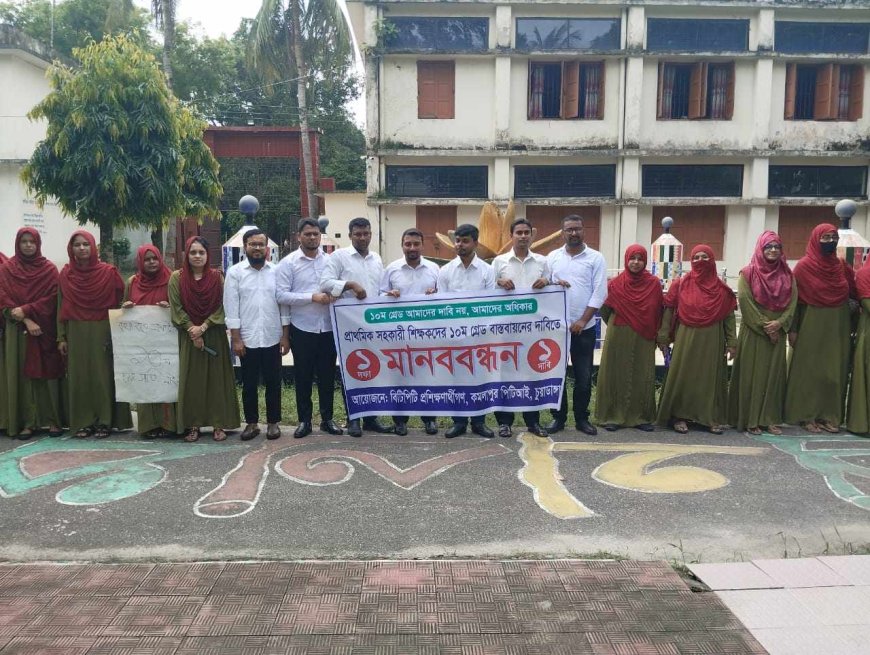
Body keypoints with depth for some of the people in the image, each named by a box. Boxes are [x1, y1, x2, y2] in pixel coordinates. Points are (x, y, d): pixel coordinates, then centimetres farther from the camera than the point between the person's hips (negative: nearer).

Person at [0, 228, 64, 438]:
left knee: (48, 373, -2)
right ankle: (27, 422, 4)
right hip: (17, 329, 1)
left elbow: (52, 298, -2)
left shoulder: (49, 269, 6)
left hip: (45, 328, -1)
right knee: (22, 374, 0)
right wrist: (26, 320, -13)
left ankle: (53, 420, 1)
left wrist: (25, 310, -15)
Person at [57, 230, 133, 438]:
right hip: (76, 334, 2)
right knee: (79, 376, 4)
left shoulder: (108, 272, -1)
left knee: (102, 375, 0)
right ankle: (83, 422, 12)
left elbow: (120, 302, 1)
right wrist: (61, 337, 3)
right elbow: (61, 308, 8)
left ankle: (104, 421, 8)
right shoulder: (66, 274, 5)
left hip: (102, 333, -2)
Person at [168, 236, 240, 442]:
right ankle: (193, 424, 10)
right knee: (191, 379, 2)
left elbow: (221, 307, -3)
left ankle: (219, 424, 7)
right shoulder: (177, 278, 0)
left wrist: (203, 327, -13)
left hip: (214, 335, 0)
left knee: (216, 378, 1)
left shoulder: (217, 277, 1)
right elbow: (176, 308, -3)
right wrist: (192, 329, -12)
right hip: (189, 336, 0)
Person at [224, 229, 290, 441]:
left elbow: (284, 305, 4)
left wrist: (285, 336, 0)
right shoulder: (235, 272, -1)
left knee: (273, 383, 8)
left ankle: (273, 422, 19)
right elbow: (231, 307, -3)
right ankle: (251, 423, 21)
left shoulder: (277, 271, 4)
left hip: (272, 338, 1)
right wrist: (236, 338, -8)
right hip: (247, 339, -1)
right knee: (249, 384, 9)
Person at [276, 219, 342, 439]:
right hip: (302, 328, -2)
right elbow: (281, 295, -11)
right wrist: (312, 297, -18)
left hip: (328, 327, 2)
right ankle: (304, 420, 20)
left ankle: (327, 418, 22)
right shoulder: (288, 262, -3)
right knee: (303, 376, 8)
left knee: (327, 375, 10)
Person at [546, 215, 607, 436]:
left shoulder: (596, 258, 1)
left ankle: (582, 418, 18)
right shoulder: (552, 257, 8)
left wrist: (583, 320, -11)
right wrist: (552, 284, -14)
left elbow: (599, 293, -5)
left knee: (584, 375, 5)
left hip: (584, 327, -1)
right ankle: (559, 417, 16)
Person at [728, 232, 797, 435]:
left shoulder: (787, 274, 9)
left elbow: (792, 301, 3)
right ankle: (750, 420, 4)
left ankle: (770, 419, 12)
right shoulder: (748, 273, -3)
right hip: (753, 332, -4)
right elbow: (745, 302, -10)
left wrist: (779, 323, -12)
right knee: (752, 374, -2)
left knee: (774, 374, 5)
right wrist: (764, 325, -13)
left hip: (778, 332, 4)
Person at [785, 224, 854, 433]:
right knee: (809, 370, 1)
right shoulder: (803, 266, -6)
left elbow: (853, 296, 13)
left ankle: (829, 415, 15)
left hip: (837, 328, 5)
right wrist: (792, 329, -10)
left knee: (834, 372, 6)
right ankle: (807, 416, 8)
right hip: (811, 327, -4)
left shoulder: (842, 267, 7)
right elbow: (794, 298, -7)